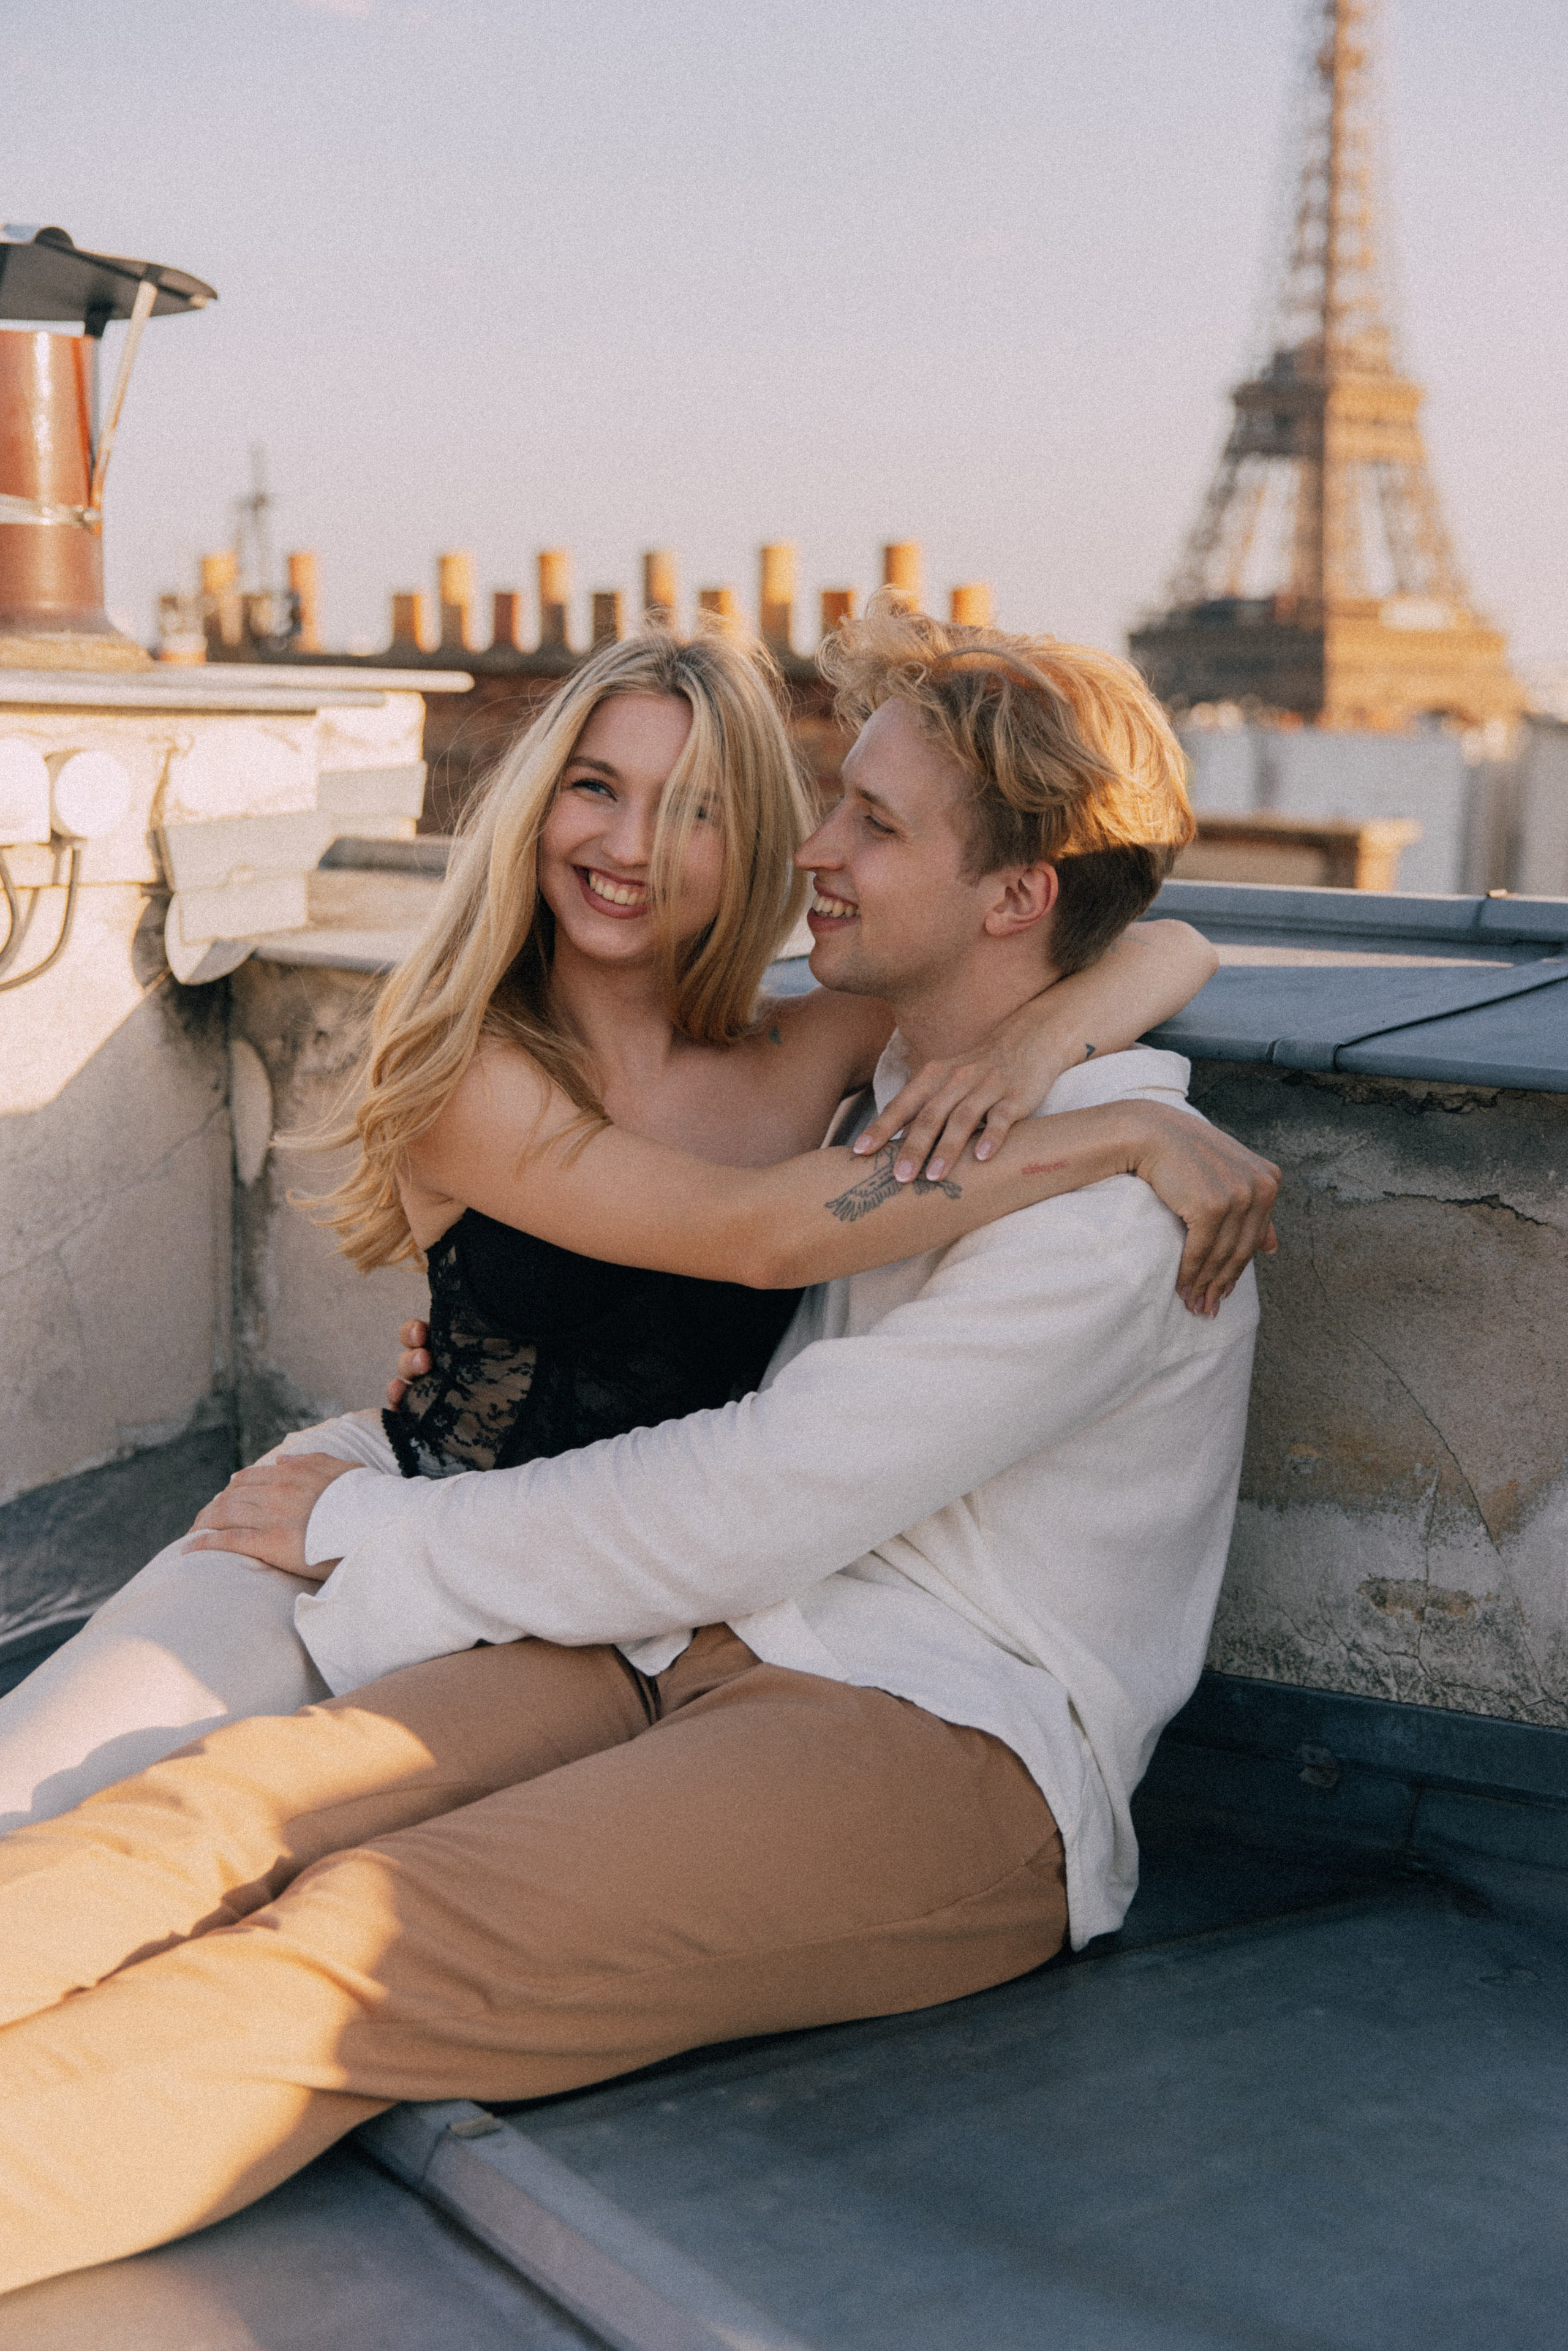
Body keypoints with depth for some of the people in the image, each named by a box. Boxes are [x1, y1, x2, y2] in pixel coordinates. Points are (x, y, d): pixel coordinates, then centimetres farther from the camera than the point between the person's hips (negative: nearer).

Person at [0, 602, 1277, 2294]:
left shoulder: (1111, 1202, -13)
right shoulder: (901, 1095, 17)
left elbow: (744, 1510, -15)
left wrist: (370, 1531, -4)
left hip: (944, 1750, -7)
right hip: (691, 1647, 8)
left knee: (361, 1945, -31)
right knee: (216, 1806, -19)